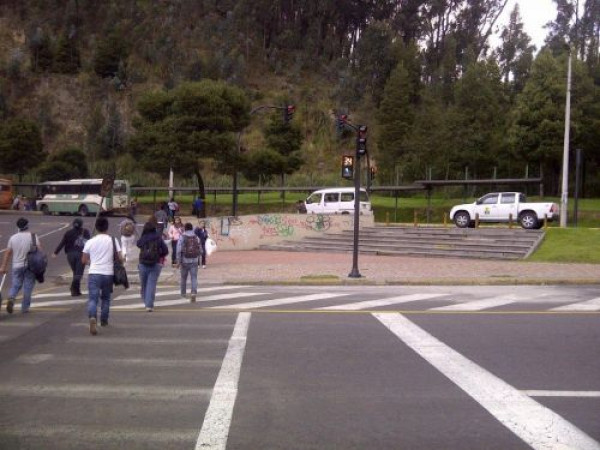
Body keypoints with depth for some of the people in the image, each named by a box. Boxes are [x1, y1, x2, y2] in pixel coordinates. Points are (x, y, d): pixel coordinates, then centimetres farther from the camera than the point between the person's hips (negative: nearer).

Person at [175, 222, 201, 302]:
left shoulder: (182, 237, -5)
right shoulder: (196, 238, 3)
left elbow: (179, 250, -14)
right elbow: (200, 251, 6)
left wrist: (178, 261, -12)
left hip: (185, 261, -1)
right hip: (194, 261, 1)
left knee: (183, 278, 18)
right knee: (194, 278, -2)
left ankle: (183, 293, 35)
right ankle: (193, 293, -23)